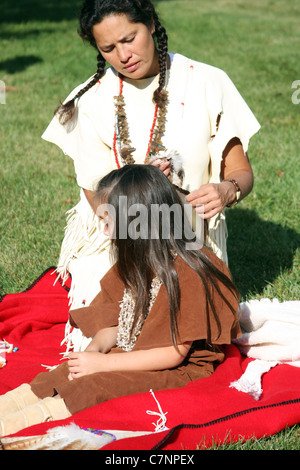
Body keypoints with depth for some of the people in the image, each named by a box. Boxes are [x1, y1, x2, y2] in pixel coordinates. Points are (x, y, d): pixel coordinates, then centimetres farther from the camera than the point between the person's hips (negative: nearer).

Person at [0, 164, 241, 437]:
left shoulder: (188, 274, -22)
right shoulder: (135, 263, 7)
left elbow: (174, 354, -21)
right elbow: (117, 321, 12)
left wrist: (102, 363, -20)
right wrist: (96, 348, -11)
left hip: (179, 371, -8)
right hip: (131, 355, 8)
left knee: (95, 385, -27)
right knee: (67, 371, -12)